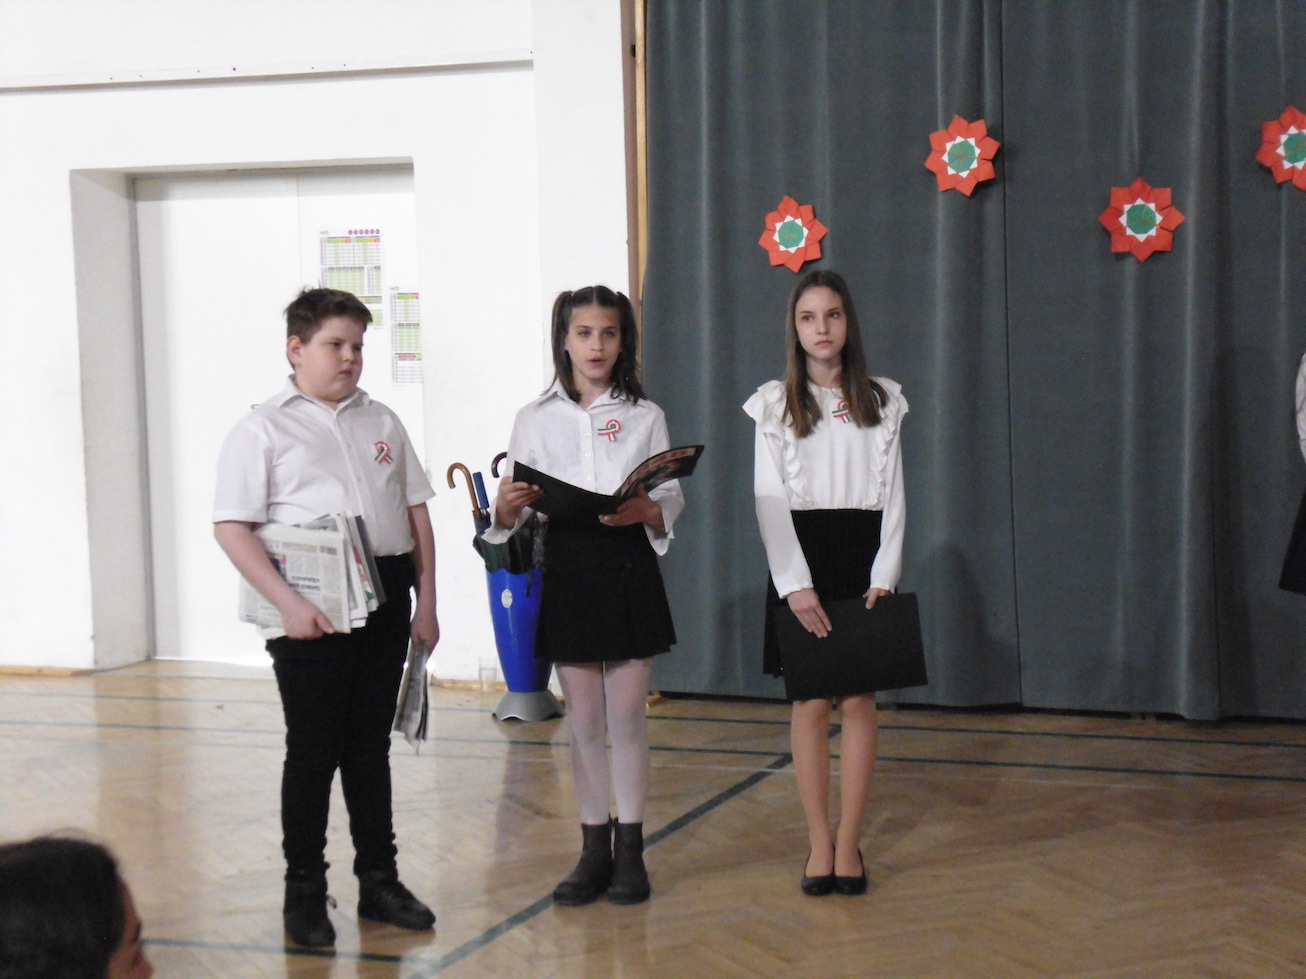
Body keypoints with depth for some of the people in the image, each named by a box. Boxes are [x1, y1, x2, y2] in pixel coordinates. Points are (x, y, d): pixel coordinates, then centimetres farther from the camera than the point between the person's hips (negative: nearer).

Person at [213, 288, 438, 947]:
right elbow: (232, 528, -10)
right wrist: (288, 605, -19)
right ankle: (304, 893, 12)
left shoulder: (381, 423, 13)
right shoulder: (263, 429, -3)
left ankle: (379, 880, 21)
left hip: (385, 600, 5)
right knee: (313, 749, 1)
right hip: (311, 608, -4)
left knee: (370, 745, 12)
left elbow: (416, 513, 15)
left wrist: (426, 603, 8)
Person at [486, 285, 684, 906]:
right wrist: (507, 505, -18)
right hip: (566, 569, 1)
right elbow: (513, 518, 5)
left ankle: (630, 851, 12)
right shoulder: (535, 420, 6)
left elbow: (672, 502, 3)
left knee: (626, 717, 2)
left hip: (629, 569, -1)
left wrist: (644, 510, -18)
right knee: (584, 721, 6)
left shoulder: (645, 417, 7)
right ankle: (594, 850, 16)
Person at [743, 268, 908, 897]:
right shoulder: (775, 405, 3)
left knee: (858, 701, 0)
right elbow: (769, 500, -3)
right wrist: (795, 583, -13)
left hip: (862, 559, 1)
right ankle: (819, 843, 7)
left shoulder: (882, 402, 7)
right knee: (810, 704, 0)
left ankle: (849, 841, 7)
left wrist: (883, 577, -7)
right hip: (799, 561, -1)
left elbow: (893, 496, 4)